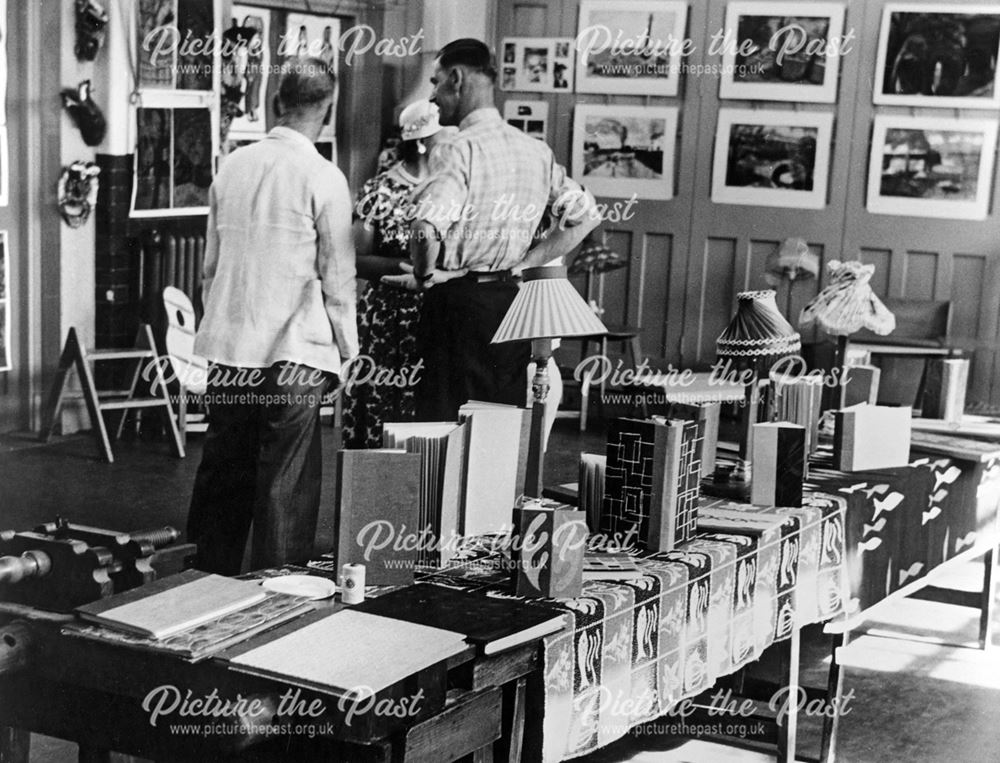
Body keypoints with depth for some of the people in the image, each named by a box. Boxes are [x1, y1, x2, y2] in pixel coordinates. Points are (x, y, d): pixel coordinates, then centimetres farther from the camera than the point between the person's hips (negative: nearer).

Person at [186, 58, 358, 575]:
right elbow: (337, 279, -7)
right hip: (293, 349, -5)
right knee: (286, 483, 3)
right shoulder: (322, 178, -9)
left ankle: (207, 585, 26)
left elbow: (211, 262, 12)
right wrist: (349, 352, 3)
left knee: (222, 471, 15)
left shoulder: (232, 166, 6)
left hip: (227, 344, 5)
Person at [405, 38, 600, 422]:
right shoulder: (537, 151, 7)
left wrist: (424, 273, -9)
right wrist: (524, 263, 13)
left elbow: (426, 230, -29)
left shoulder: (459, 151, -14)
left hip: (458, 302, -7)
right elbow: (586, 214, 14)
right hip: (512, 300, 7)